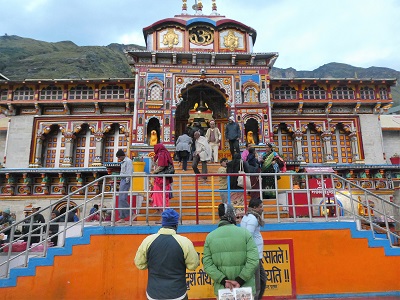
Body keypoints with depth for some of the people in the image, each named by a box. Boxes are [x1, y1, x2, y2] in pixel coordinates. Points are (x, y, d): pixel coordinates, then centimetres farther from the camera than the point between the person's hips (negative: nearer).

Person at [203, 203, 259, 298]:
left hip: (221, 289, 2)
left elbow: (208, 264, -6)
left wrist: (223, 280, -9)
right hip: (246, 288, -1)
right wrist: (240, 280, -12)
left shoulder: (210, 236, -2)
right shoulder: (245, 233, -7)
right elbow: (253, 260, -14)